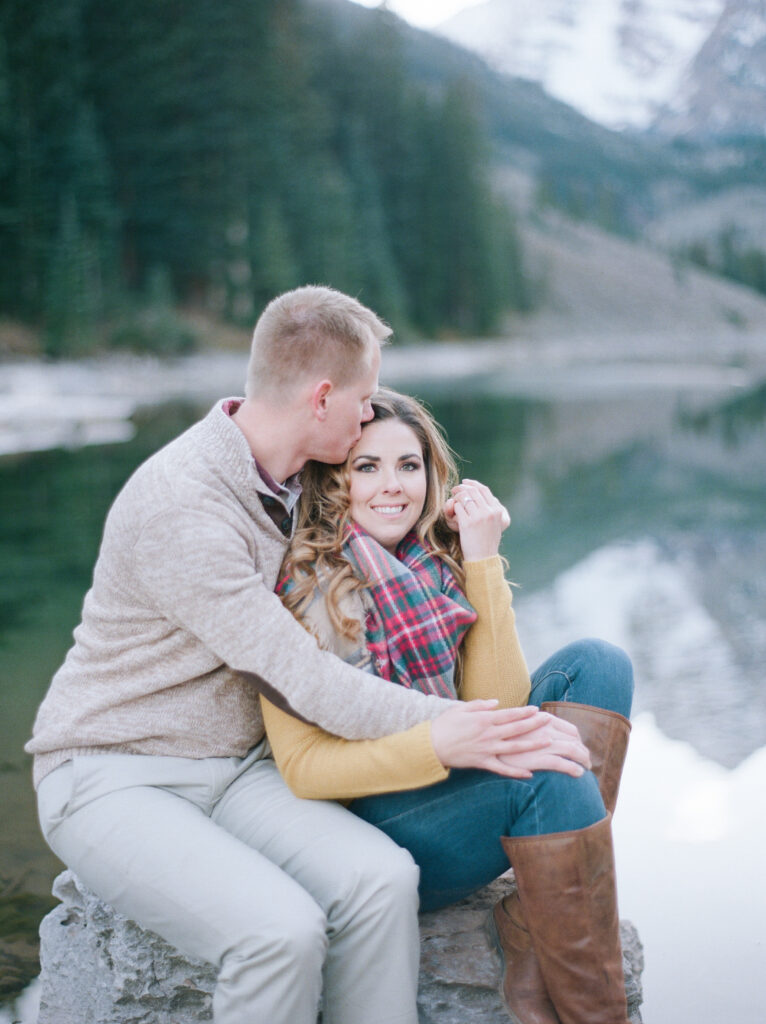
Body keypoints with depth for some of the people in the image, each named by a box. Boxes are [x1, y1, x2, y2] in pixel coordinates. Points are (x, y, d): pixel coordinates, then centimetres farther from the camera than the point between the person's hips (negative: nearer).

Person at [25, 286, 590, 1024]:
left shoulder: (292, 478, 4)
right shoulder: (178, 505, -23)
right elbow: (296, 676, -24)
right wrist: (448, 729, -24)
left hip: (235, 766, 7)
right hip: (115, 776, -7)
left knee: (381, 879, -21)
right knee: (282, 930, -31)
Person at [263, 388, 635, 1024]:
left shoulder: (442, 565, 3)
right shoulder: (301, 586, -14)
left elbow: (499, 707, -7)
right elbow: (304, 768, -18)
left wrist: (483, 561, -14)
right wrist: (443, 741, -31)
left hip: (448, 796, 7)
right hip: (358, 833, -7)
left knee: (595, 664, -5)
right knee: (548, 775, -29)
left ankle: (532, 925, -17)